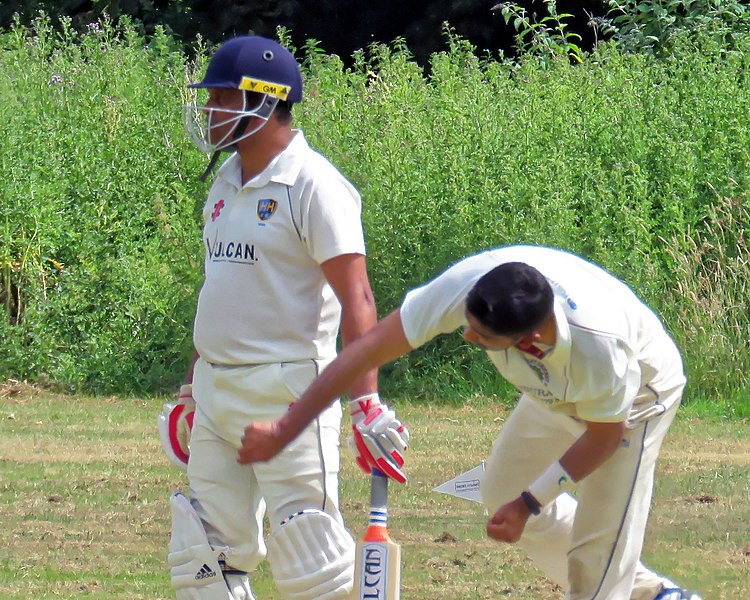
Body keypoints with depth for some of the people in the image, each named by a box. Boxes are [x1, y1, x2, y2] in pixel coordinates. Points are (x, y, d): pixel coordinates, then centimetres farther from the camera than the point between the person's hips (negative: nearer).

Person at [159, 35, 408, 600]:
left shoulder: (313, 186, -13)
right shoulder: (228, 182, 13)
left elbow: (356, 299, -19)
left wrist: (366, 401, -28)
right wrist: (193, 388, 24)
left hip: (286, 391, -9)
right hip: (216, 395, 9)